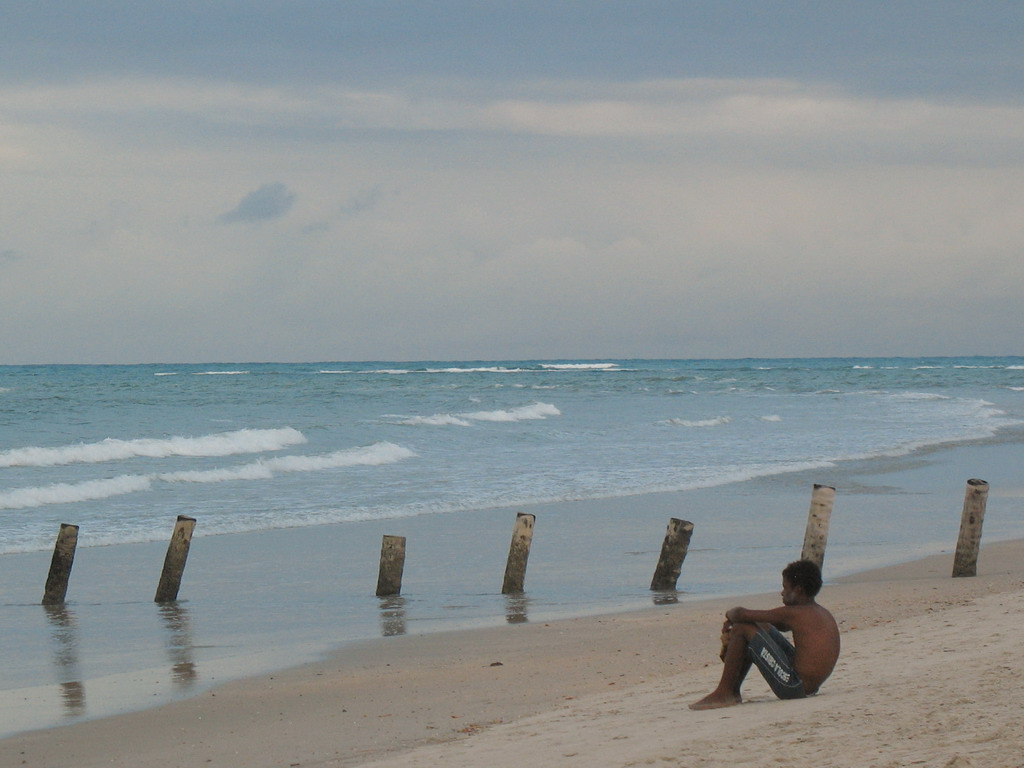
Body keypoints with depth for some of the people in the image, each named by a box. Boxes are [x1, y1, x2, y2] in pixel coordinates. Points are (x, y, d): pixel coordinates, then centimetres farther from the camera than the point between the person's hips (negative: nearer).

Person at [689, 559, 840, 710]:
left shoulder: (793, 613, -15)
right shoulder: (824, 614, 14)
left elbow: (741, 615, -13)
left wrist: (730, 614, 13)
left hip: (793, 687, -9)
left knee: (742, 628, -8)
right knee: (762, 627, 24)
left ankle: (724, 694, 0)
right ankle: (733, 691, 27)